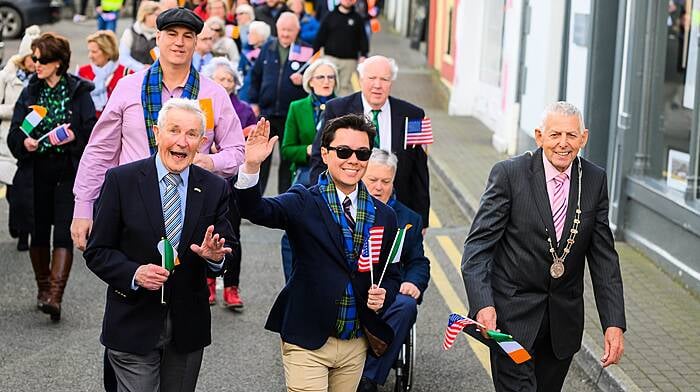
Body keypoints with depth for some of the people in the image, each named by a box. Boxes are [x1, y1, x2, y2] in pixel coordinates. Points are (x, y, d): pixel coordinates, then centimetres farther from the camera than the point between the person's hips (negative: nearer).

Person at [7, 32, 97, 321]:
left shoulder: (79, 92, -2)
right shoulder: (29, 93, 8)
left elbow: (92, 132, -2)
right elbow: (13, 133, 7)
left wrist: (74, 136, -22)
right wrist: (24, 142, -14)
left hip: (69, 172, -3)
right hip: (35, 173, 4)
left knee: (64, 233, -10)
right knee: (39, 232, 11)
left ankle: (55, 295, -14)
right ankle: (43, 288, 28)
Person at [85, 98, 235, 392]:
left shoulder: (214, 188, 1)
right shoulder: (121, 180, -6)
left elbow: (226, 250, 4)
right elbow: (97, 252, -4)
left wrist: (215, 255, -20)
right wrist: (134, 273, -22)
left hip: (188, 328, 3)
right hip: (133, 325, -3)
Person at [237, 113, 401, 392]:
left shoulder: (384, 216, 7)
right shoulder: (304, 204, -5)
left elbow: (390, 275, 15)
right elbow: (255, 210, -22)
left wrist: (383, 296, -7)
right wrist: (252, 166, -39)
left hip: (356, 344, 4)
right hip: (307, 341, -4)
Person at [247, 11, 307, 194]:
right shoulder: (268, 48, 5)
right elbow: (255, 75, 13)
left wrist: (303, 81, -24)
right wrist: (253, 102, 9)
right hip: (266, 111, 3)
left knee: (288, 157, 9)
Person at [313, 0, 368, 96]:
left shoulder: (358, 19, 5)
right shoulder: (330, 16, 5)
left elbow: (363, 38, 4)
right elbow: (320, 37, 6)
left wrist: (363, 55, -9)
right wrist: (314, 54, 2)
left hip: (350, 60, 0)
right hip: (330, 58, 0)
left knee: (346, 86, 5)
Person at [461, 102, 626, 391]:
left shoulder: (595, 180, 1)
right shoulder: (509, 174, -10)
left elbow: (604, 256, 3)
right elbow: (479, 245, -13)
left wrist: (614, 324, -5)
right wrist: (483, 304, -27)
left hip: (564, 319, 4)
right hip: (513, 312, -4)